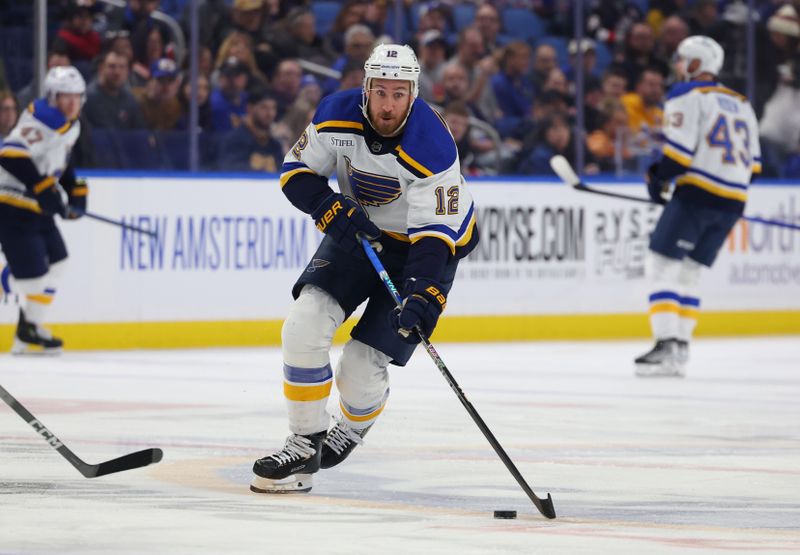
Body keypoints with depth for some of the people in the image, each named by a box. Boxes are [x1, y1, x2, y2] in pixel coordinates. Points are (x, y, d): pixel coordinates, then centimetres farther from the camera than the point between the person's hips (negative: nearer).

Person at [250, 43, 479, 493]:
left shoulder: (431, 148, -31)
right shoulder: (337, 117, -18)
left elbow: (435, 233, -30)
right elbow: (297, 170, -5)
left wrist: (424, 294, -42)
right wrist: (332, 210, -22)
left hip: (418, 245, -4)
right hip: (357, 232, 4)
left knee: (362, 365, -11)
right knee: (305, 325, -16)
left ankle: (353, 430, 24)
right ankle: (305, 445, -3)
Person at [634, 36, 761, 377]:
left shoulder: (687, 96, -3)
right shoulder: (741, 104, 20)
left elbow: (679, 148, -14)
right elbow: (752, 160, 19)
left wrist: (658, 177, 1)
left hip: (697, 193, -7)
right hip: (733, 201, 7)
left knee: (663, 264, -3)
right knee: (688, 273, 15)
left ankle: (666, 346, -16)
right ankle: (679, 353, 8)